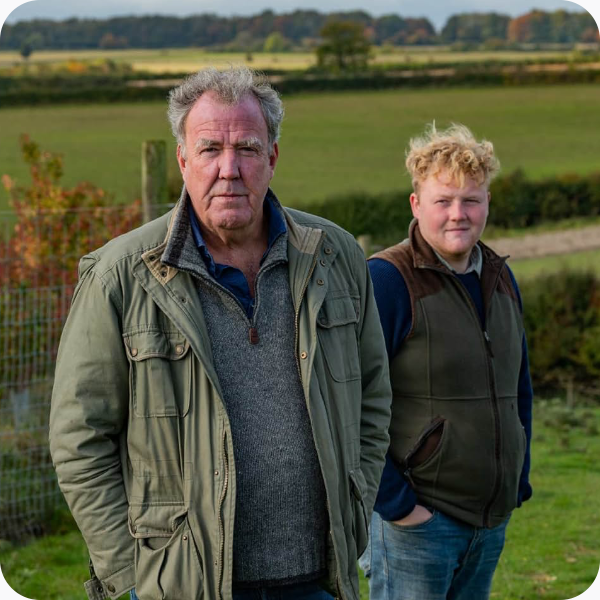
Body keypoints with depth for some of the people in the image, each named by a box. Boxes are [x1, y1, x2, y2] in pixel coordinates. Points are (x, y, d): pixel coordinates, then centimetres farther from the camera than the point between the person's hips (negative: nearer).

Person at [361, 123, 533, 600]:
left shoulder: (501, 278, 11)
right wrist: (395, 503, -16)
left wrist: (518, 484, 15)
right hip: (416, 519, -7)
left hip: (492, 521, 7)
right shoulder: (386, 280, -12)